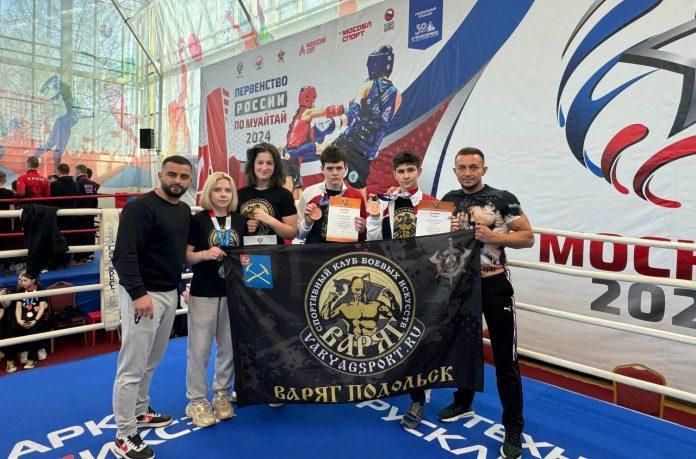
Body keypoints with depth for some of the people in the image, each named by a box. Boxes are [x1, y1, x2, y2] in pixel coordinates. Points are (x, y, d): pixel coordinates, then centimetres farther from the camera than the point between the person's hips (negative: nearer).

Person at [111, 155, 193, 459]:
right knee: (133, 366, -1)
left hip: (170, 293, 8)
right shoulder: (141, 207, -14)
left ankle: (140, 411, 38)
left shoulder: (185, 211, 11)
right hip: (142, 294, -8)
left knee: (151, 361, 20)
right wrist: (138, 293, -27)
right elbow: (124, 254, -21)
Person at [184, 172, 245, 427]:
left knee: (229, 346, 11)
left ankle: (222, 395, 29)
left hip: (233, 291, 4)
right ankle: (197, 401, 17)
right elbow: (186, 257, -3)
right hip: (203, 292, -3)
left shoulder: (240, 220, 8)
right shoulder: (198, 220, -3)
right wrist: (204, 254, -21)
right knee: (199, 348, 2)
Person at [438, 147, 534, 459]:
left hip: (495, 284, -4)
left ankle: (513, 430, 10)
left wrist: (493, 237, -21)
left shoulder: (503, 199, -7)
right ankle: (463, 403, 39)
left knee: (505, 357, -2)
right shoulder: (448, 200, 6)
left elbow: (528, 237, -7)